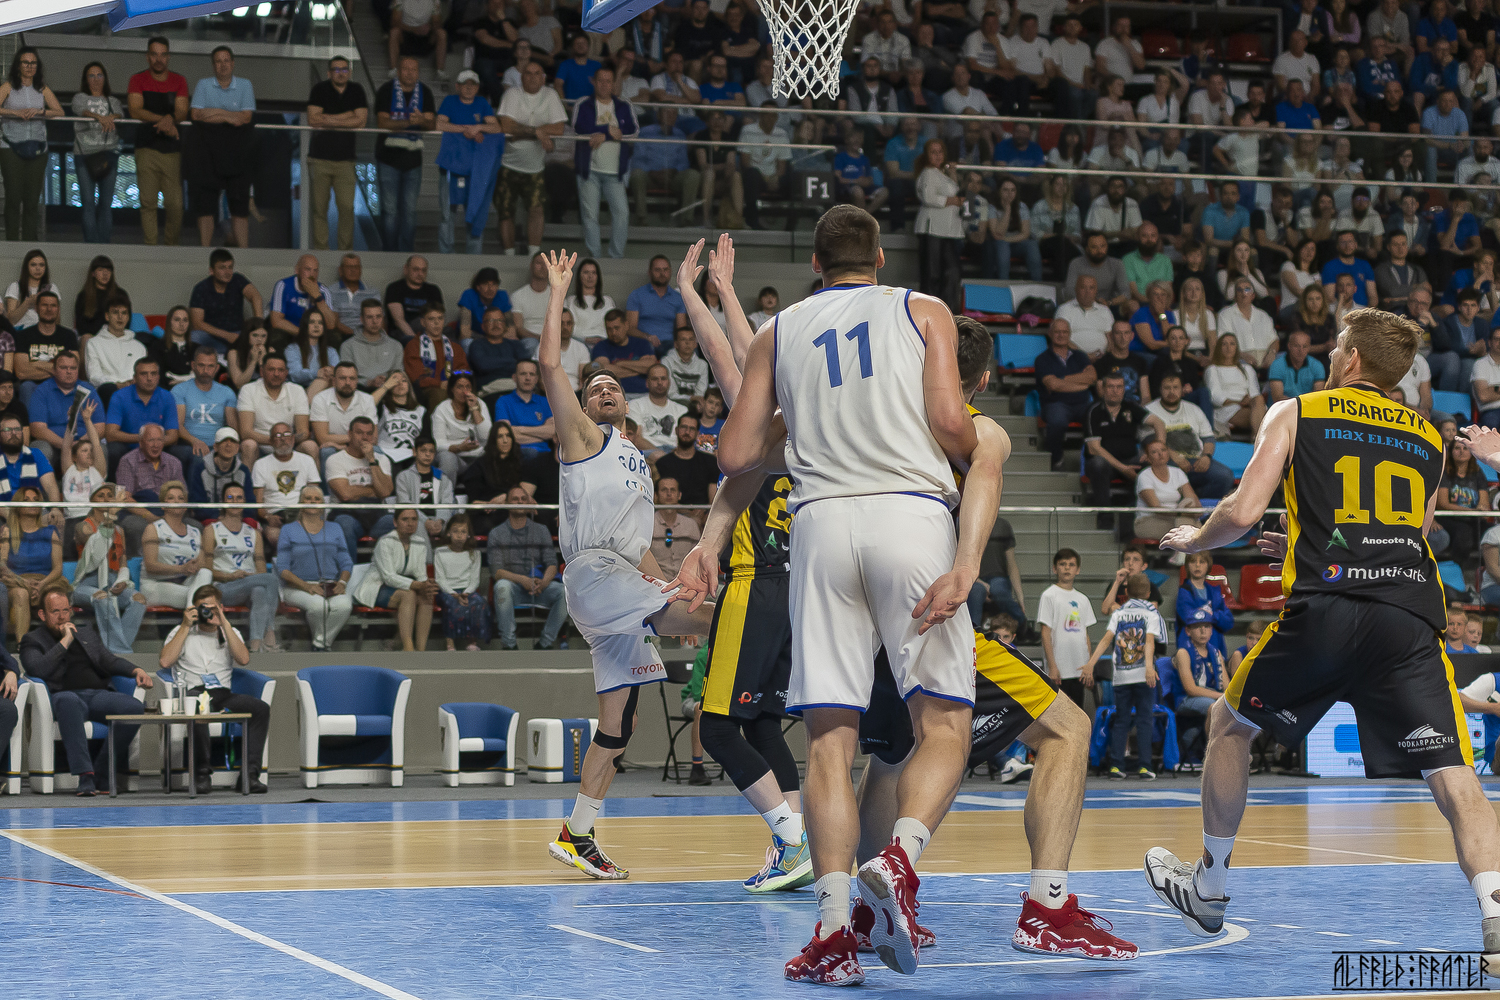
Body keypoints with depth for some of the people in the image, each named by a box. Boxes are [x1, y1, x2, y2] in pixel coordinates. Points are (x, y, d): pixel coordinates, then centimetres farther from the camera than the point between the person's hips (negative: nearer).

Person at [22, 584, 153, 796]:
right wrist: (65, 641, -1)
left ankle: (99, 774, -22)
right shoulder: (32, 640, 16)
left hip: (98, 695, 4)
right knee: (68, 701, -43)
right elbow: (37, 670, -5)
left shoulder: (86, 633, 31)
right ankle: (85, 776, -47)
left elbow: (109, 660, 19)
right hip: (65, 695, -4)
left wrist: (136, 670, 0)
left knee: (135, 707, -28)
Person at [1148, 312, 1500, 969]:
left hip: (1325, 611, -2)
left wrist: (1195, 541, 24)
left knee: (1230, 723, 23)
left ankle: (1208, 891, 32)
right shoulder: (1429, 438, 24)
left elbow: (1243, 512, 3)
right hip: (1413, 613, 2)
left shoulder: (1294, 414, 12)